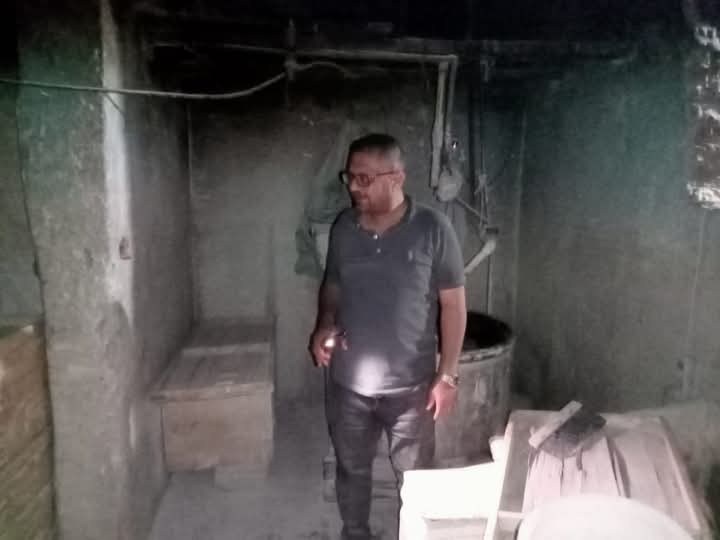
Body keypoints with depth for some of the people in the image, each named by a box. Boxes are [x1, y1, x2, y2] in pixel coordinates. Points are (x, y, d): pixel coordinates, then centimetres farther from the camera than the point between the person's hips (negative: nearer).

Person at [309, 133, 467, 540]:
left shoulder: (433, 229, -14)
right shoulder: (343, 228, -2)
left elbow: (453, 304, -9)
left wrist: (447, 375, -10)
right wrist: (326, 323, -8)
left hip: (410, 385, -3)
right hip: (349, 383, 3)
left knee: (415, 475, 16)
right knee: (352, 469, 20)